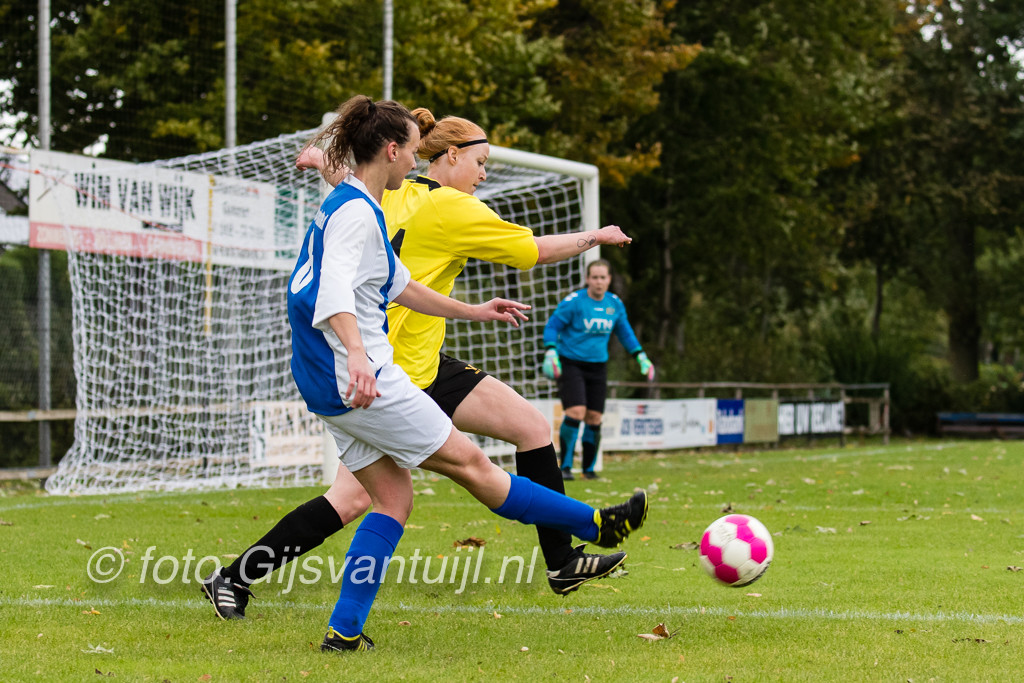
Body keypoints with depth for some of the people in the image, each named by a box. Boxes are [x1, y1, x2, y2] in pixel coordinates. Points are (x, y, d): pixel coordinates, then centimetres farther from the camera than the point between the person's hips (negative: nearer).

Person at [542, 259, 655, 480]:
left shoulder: (615, 304, 4)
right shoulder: (573, 302, -11)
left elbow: (625, 332, 19)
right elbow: (552, 326, -5)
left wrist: (641, 357, 13)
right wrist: (550, 352, -19)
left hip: (597, 366, 5)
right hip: (570, 363, -5)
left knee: (594, 418, 2)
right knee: (576, 412, -18)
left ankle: (589, 468, 16)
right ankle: (565, 467, -10)